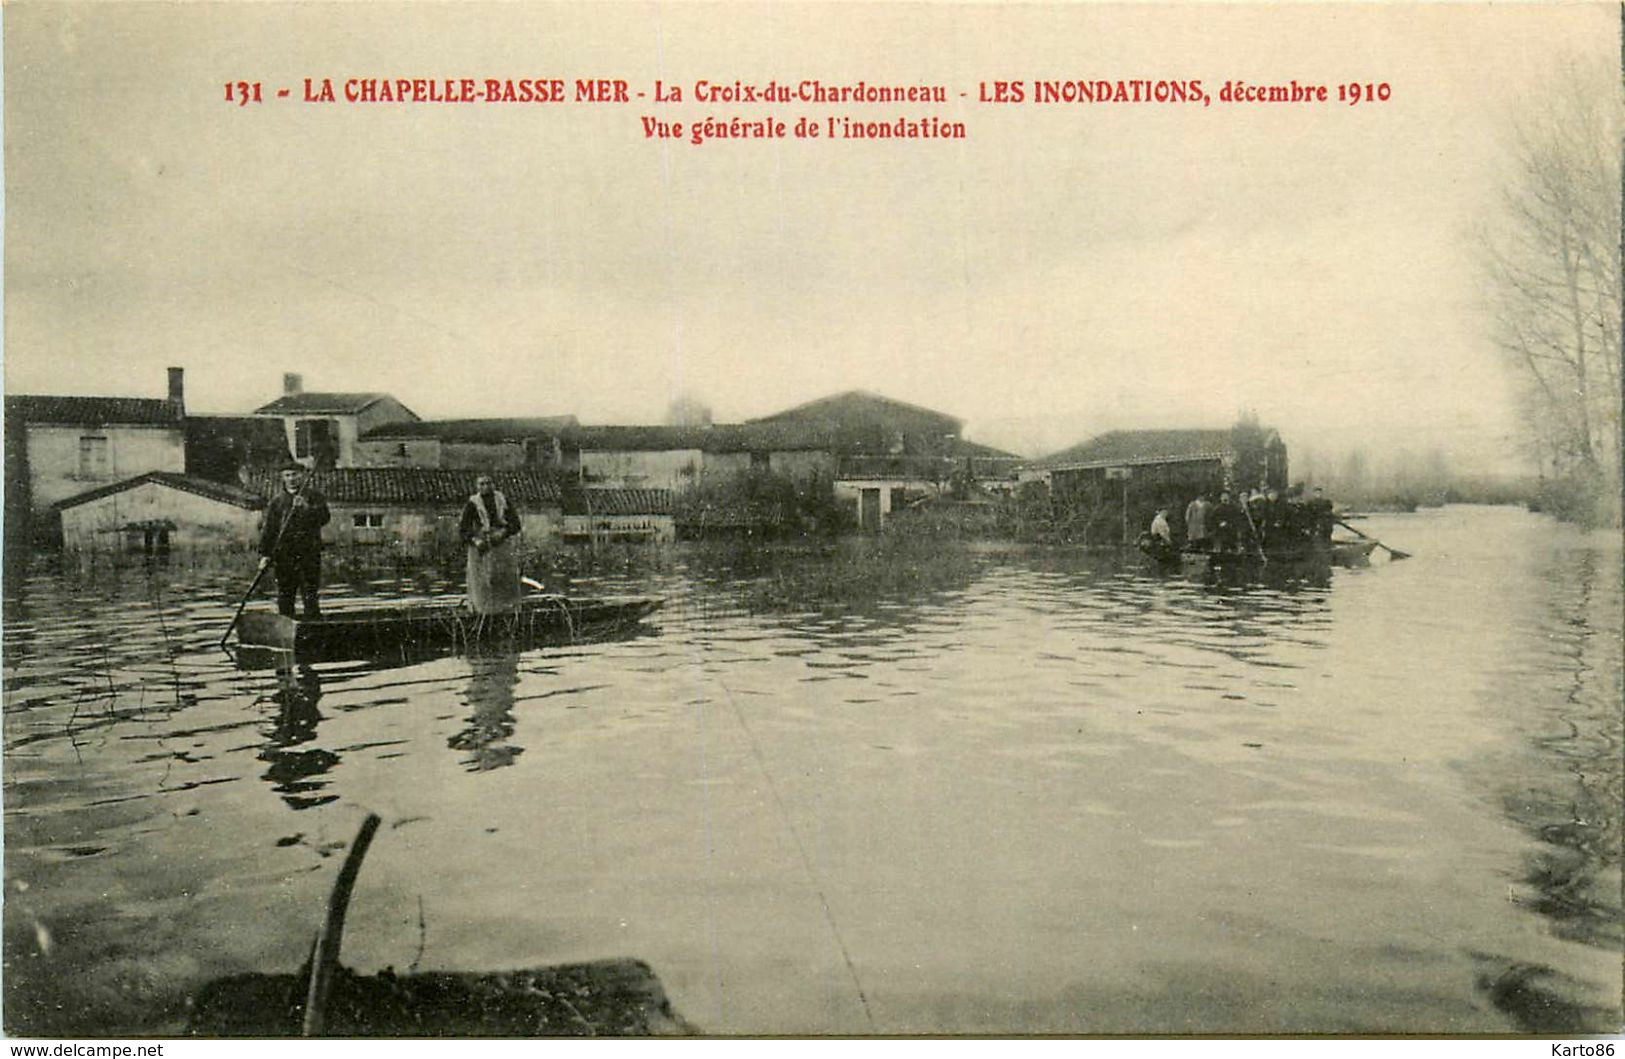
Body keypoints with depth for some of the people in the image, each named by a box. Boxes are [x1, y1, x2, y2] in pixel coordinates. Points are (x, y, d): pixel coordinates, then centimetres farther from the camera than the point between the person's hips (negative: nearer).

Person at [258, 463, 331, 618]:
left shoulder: (314, 497, 6)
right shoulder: (277, 500, 10)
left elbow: (324, 518, -8)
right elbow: (268, 529, 9)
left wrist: (306, 508, -22)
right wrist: (264, 554, 1)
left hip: (309, 554, -2)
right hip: (284, 555, 2)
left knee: (311, 598, -3)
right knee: (284, 598, 6)